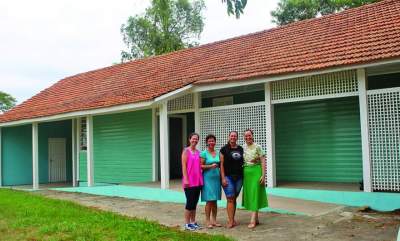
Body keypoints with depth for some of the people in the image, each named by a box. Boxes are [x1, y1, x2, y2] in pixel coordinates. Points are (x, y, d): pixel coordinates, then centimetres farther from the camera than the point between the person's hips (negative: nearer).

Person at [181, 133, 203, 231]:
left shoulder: (198, 152, 12)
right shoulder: (186, 151, -5)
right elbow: (184, 166, -10)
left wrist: (201, 179, 10)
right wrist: (186, 179, -16)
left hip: (198, 181, 6)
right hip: (189, 181, -6)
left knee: (195, 202, 11)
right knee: (190, 202, -3)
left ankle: (193, 222, 20)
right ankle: (187, 223, 7)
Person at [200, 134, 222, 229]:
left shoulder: (217, 153, 13)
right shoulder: (204, 153, -4)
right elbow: (201, 166, -9)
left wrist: (218, 165, 4)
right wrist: (210, 166, -19)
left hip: (216, 178, 5)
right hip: (208, 178, -5)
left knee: (214, 201, 9)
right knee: (209, 200, -5)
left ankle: (214, 220, 16)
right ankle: (208, 221, 3)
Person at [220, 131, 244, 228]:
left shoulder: (241, 149, 11)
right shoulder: (224, 149, -1)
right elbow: (221, 164, -4)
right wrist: (223, 178, -10)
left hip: (239, 177, 4)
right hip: (228, 177, -4)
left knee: (234, 198, 10)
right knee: (230, 199, -8)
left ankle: (232, 219, 18)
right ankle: (231, 221, -5)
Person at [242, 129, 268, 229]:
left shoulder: (257, 147, -5)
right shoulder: (243, 148, 8)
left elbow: (263, 161, -6)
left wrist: (263, 175, -12)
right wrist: (241, 174, 6)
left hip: (256, 172, -5)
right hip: (246, 172, 5)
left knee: (255, 194, -7)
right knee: (249, 194, 7)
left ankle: (253, 220, -9)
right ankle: (256, 219, 17)